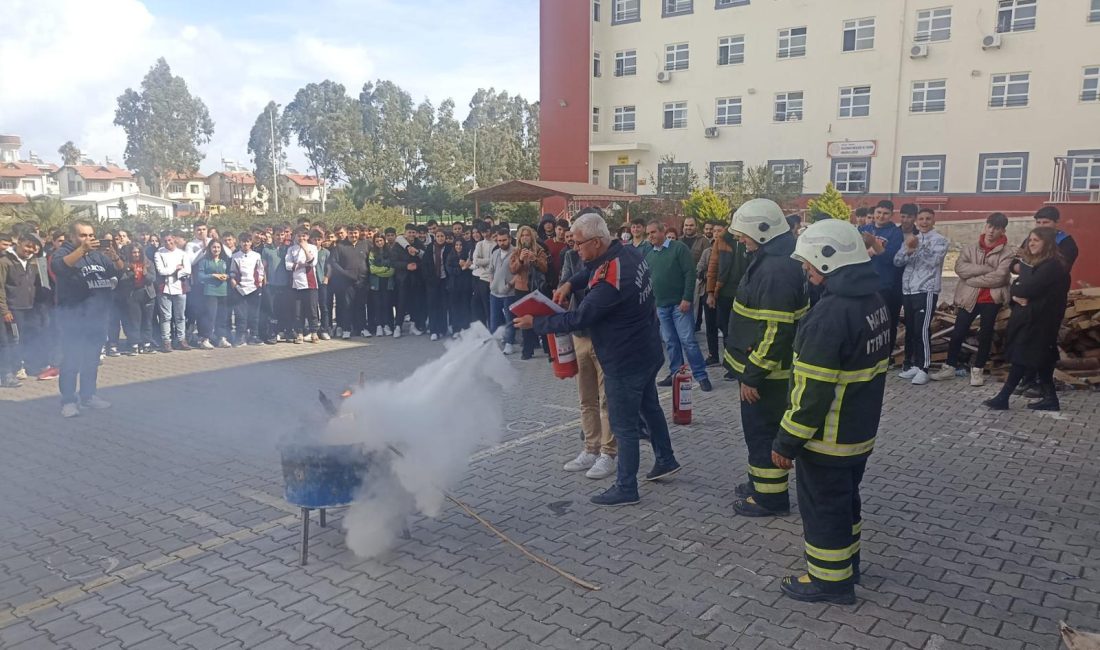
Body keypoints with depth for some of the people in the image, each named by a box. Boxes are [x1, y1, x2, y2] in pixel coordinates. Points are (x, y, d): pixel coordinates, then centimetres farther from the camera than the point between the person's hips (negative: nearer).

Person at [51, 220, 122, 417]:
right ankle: (68, 400, -2)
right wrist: (82, 249, -39)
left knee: (92, 359, 12)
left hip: (97, 316, 5)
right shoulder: (64, 252, -4)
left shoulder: (99, 254, 11)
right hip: (73, 317, -5)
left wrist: (115, 258, -17)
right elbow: (58, 266, -26)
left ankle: (88, 395, 22)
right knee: (71, 360, -7)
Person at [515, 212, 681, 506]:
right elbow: (591, 270, 15)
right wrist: (570, 283, -3)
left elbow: (578, 319, -24)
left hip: (624, 361, -10)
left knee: (624, 424, 2)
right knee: (649, 406, 25)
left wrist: (535, 323, -14)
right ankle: (665, 460, 42)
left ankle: (626, 488, 14)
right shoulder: (629, 252, -3)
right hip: (647, 352, 10)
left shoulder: (608, 282, -31)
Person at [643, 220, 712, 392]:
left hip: (679, 303, -5)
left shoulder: (679, 248, -8)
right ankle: (676, 374, 20)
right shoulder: (647, 252, 8)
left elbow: (690, 273, -12)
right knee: (670, 342, 10)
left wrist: (687, 299, -17)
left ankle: (701, 376, 1)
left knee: (688, 340, -6)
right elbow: (645, 277, 14)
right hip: (661, 305, 5)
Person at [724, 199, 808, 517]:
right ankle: (761, 481, 36)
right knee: (760, 427, 21)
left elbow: (774, 332, -28)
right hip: (760, 365, 10)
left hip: (765, 371, -10)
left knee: (762, 430, 2)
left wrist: (752, 375, -22)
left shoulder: (776, 269, -25)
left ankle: (770, 497, 14)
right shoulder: (772, 259, 9)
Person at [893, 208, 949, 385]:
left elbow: (933, 261, -15)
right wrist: (908, 250, -14)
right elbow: (897, 261, 4)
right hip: (908, 290, 6)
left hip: (926, 290, -6)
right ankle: (912, 364, 18)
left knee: (922, 329, -12)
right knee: (910, 329, 9)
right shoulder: (911, 239, 17)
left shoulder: (940, 240, 2)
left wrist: (915, 248, -16)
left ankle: (923, 368, -10)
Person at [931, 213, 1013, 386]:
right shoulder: (970, 248, 4)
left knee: (985, 335, 8)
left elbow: (999, 277, -17)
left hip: (991, 299, -2)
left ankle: (978, 369, 22)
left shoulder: (1007, 253, -5)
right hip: (969, 297, 2)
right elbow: (960, 268, -13)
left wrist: (972, 280, -13)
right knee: (958, 333, 6)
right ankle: (949, 367, 20)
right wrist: (985, 268, -19)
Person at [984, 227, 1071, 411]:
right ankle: (1050, 399, 17)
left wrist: (1017, 290, -3)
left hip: (1038, 320, -9)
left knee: (1021, 358, -6)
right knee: (1042, 359, 11)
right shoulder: (1034, 262, 15)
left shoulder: (1052, 266, -14)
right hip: (1027, 318, 9)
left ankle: (1003, 398, -3)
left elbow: (1028, 289, -23)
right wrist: (1017, 295, -12)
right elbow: (1016, 286, 10)